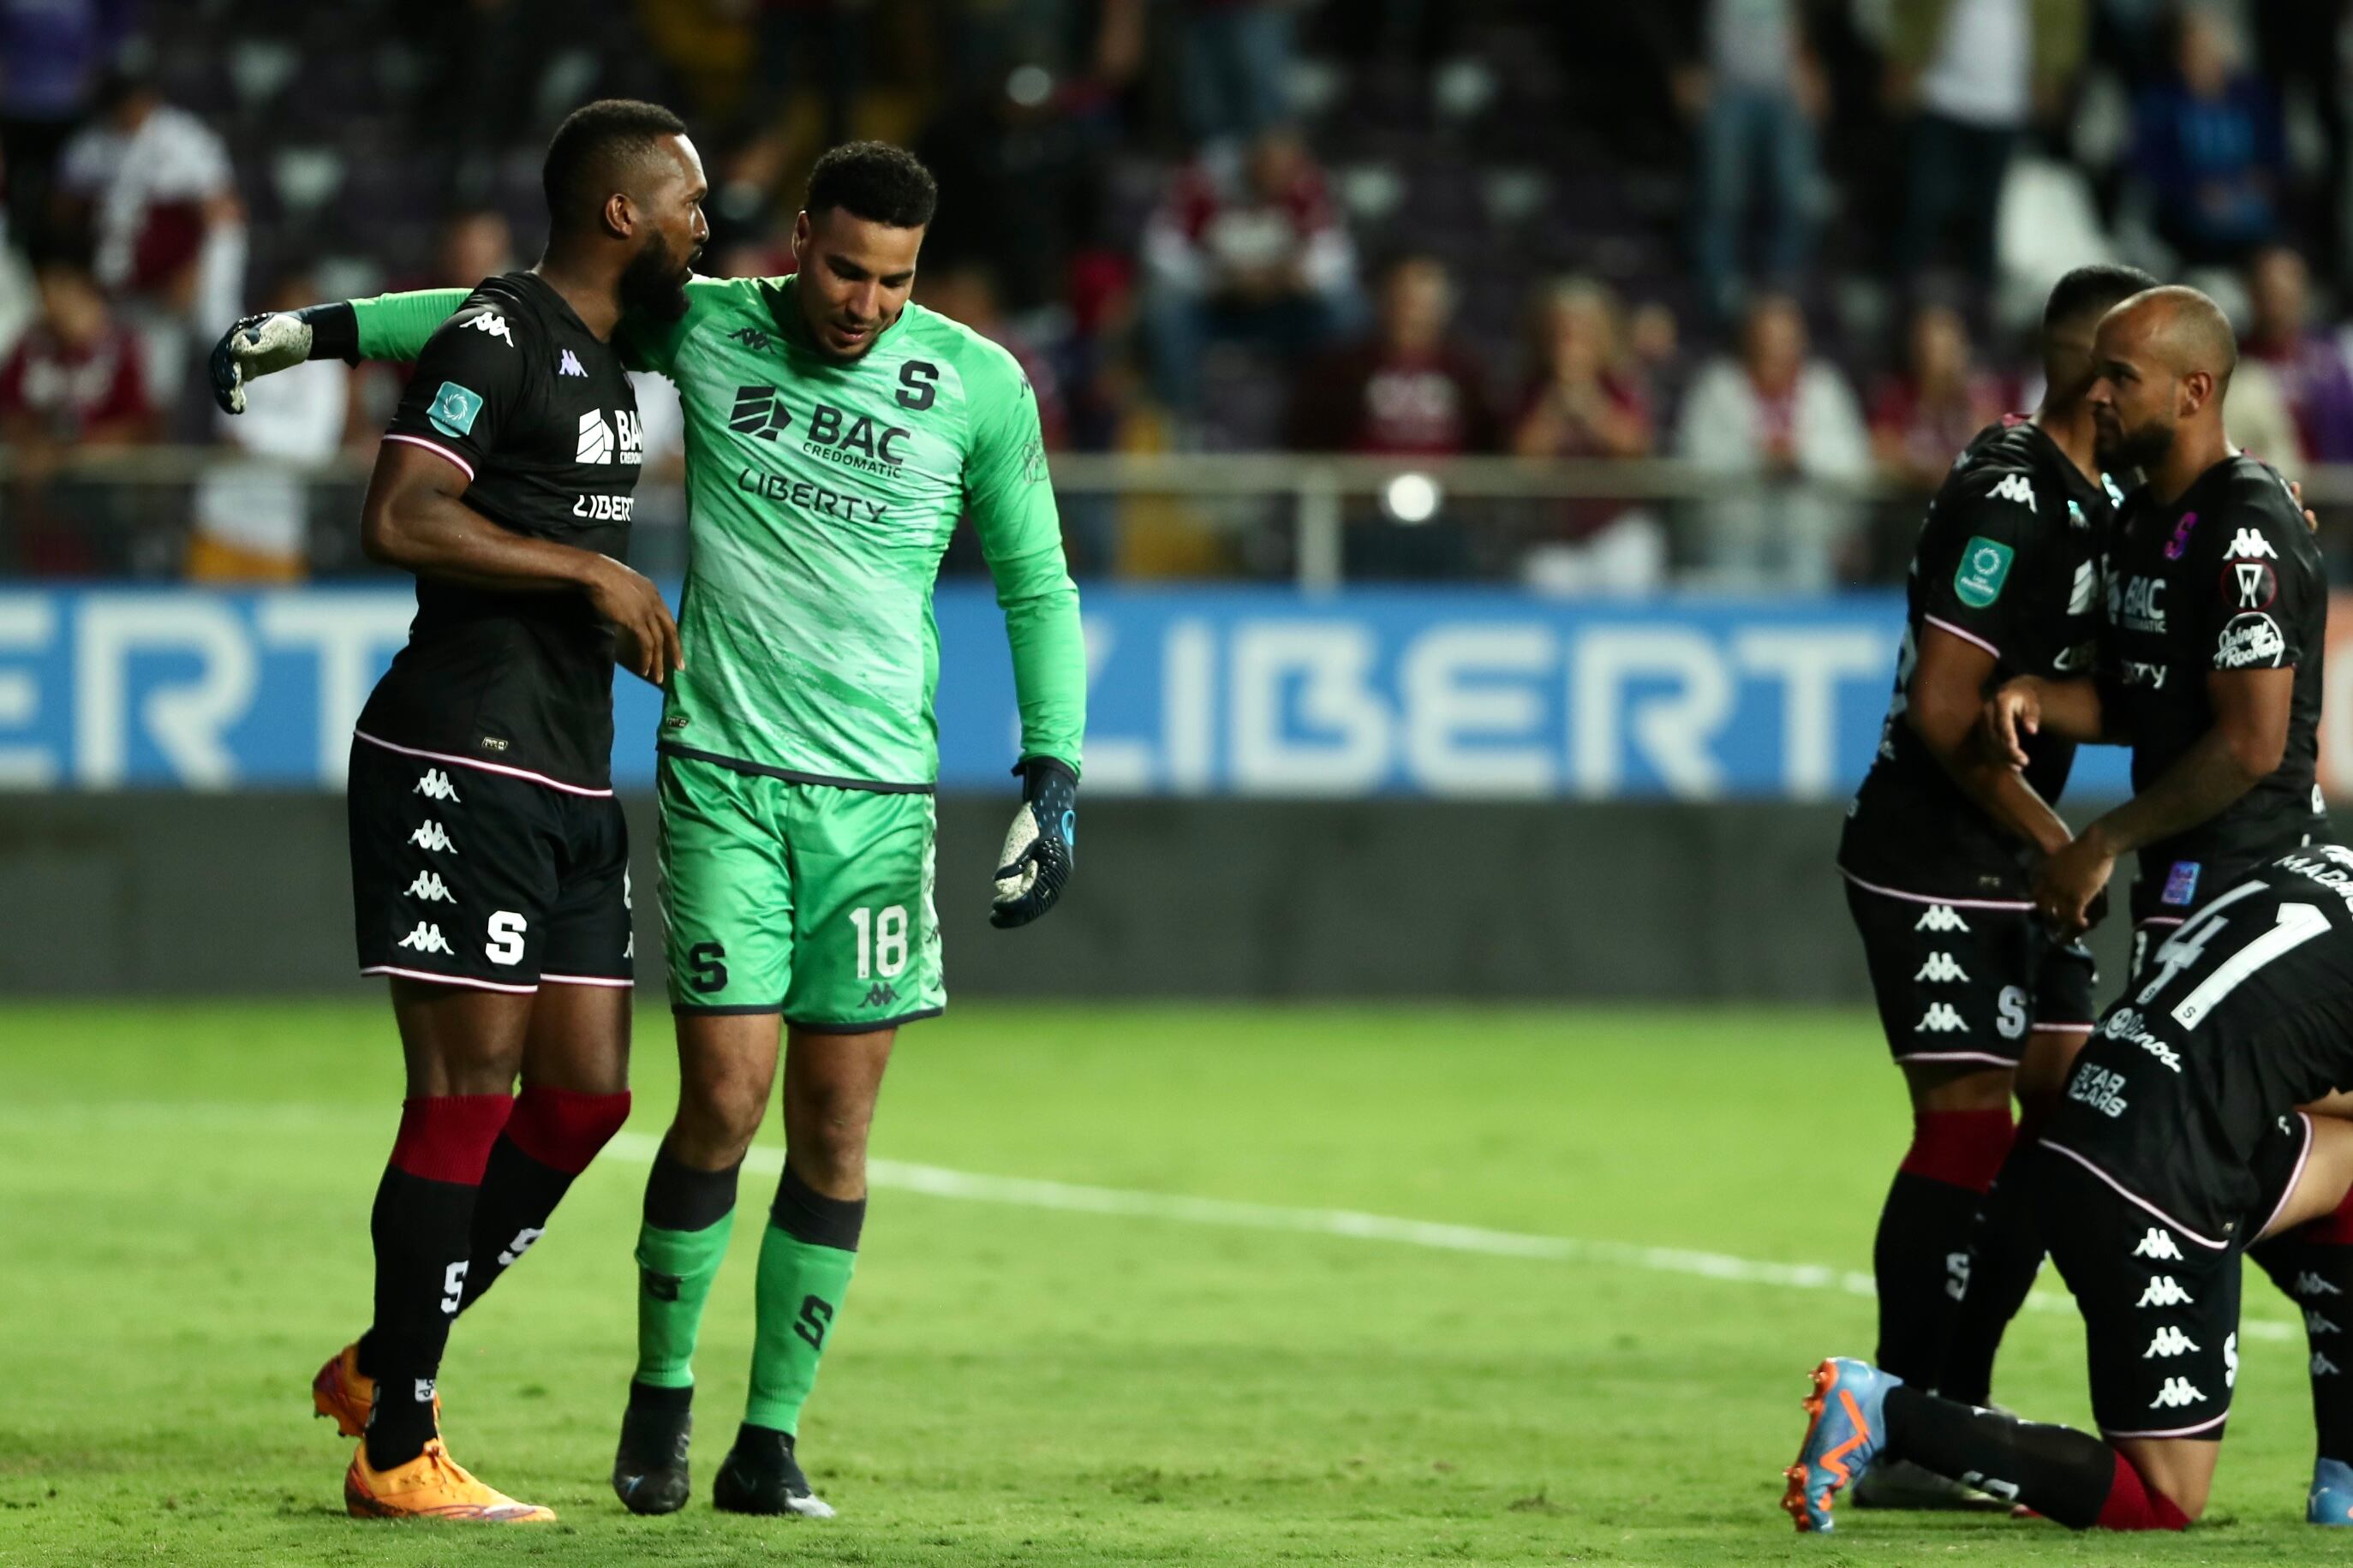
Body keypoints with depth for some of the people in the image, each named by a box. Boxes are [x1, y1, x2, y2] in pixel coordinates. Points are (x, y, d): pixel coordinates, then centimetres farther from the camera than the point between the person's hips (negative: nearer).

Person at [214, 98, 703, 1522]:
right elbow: (401, 519, -23)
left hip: (570, 781, 9)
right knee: (469, 1088, -8)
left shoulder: (611, 352, 18)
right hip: (461, 765, -9)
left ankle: (384, 1367, 21)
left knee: (586, 1093, 7)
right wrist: (591, 573, -18)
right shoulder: (498, 338, -12)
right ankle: (397, 1454, -2)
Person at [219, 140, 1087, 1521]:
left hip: (878, 793, 1)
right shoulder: (706, 327, 1)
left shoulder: (979, 385, 0)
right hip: (723, 779, -1)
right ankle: (661, 1395, 12)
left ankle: (771, 1438, 10)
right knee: (724, 1101, -8)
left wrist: (1054, 774, 0)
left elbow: (1037, 587, 8)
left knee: (834, 1132, 0)